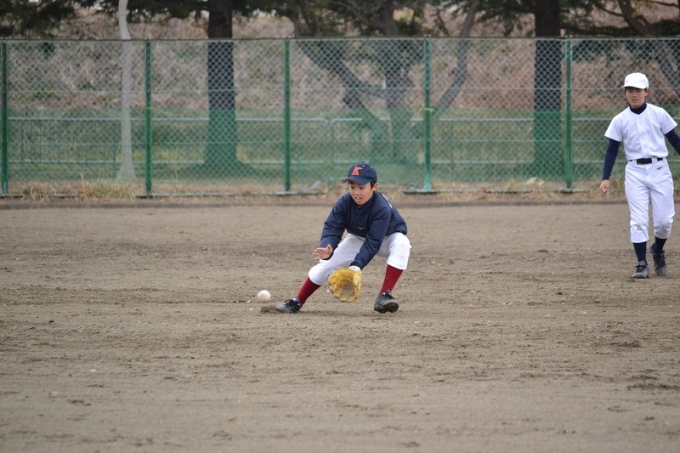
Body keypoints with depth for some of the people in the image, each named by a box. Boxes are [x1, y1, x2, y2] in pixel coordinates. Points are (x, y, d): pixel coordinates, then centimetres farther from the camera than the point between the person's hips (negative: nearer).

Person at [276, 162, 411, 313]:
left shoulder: (382, 208, -37)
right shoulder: (344, 203, -26)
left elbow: (373, 242, -39)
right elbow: (331, 229, -28)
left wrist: (357, 265, -49)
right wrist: (327, 249, -50)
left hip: (387, 238, -4)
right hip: (359, 238, 4)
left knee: (401, 244, -36)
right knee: (326, 264, -8)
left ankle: (385, 295, -32)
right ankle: (297, 302, 5)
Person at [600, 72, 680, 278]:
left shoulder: (659, 114, 1)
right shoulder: (620, 120, 2)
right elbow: (612, 150, 5)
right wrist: (605, 178, -3)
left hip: (660, 170, 0)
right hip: (635, 172, 0)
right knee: (638, 221, -6)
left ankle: (658, 251, 27)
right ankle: (642, 264, -1)